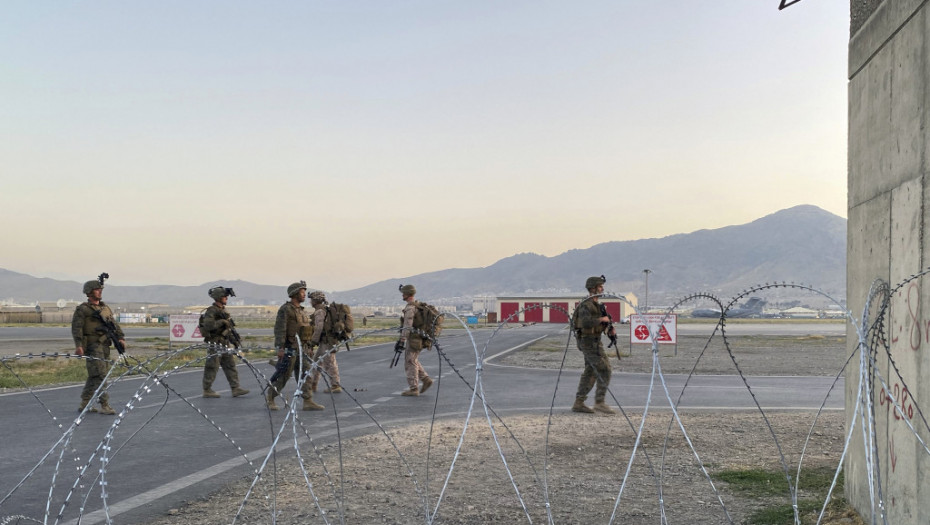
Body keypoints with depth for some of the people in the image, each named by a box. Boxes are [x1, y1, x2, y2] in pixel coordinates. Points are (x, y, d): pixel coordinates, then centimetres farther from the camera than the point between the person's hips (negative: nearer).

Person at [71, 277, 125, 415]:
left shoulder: (105, 308, 17)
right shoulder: (82, 309, -4)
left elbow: (114, 324, 15)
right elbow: (76, 327, -12)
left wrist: (121, 337, -1)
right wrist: (78, 345, -23)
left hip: (104, 345, 7)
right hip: (92, 345, -7)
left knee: (94, 376, 12)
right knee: (99, 375, -12)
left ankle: (84, 405, 21)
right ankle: (104, 406, -12)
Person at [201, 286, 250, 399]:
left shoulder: (223, 310, 15)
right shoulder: (211, 311, -14)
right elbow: (208, 325, -29)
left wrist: (233, 340, 22)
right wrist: (222, 322, -23)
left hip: (224, 344, 9)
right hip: (215, 344, -9)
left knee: (230, 365, 6)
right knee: (212, 367, -1)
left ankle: (235, 389, 7)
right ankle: (207, 390, 9)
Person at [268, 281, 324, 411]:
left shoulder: (301, 311, 17)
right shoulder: (285, 309, -10)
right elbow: (279, 329, -17)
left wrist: (307, 346, 20)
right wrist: (280, 348, -23)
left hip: (301, 349, 8)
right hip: (288, 349, -8)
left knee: (305, 375, 2)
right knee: (283, 376, -2)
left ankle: (308, 402, 0)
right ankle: (270, 399, 12)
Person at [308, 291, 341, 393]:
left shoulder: (319, 311, -14)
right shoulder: (326, 310, 17)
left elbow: (319, 327, -22)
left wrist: (313, 341, -18)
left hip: (326, 341, -10)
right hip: (326, 341, 10)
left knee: (329, 363, -6)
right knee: (317, 360, 16)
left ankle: (335, 386, -2)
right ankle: (312, 384, 23)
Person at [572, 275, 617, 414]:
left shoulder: (595, 304, 15)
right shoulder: (586, 305, -17)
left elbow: (598, 323, 24)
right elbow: (586, 322, -32)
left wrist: (610, 329, 5)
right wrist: (602, 319, -20)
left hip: (593, 341, 10)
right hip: (589, 342, -10)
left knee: (590, 372, 11)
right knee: (604, 370, -11)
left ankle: (578, 403, 14)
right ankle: (599, 403, -10)